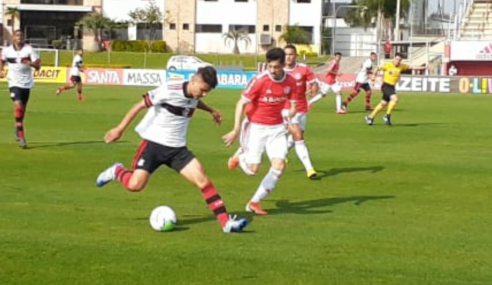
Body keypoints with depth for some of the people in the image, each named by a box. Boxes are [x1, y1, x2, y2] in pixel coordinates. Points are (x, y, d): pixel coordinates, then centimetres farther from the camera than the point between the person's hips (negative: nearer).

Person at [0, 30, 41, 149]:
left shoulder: (29, 49, -6)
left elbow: (38, 66, -8)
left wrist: (31, 63, -28)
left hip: (26, 83, 2)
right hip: (14, 82, -2)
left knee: (23, 109, 13)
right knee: (18, 105, -21)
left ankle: (18, 129, 41)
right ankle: (21, 136, -19)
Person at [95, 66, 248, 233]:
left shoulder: (194, 95, 2)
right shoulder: (169, 91, -20)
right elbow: (140, 105, -13)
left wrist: (211, 110, 31)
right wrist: (120, 129, -13)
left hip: (177, 148, 5)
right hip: (154, 144, -5)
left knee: (203, 180, -10)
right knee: (134, 185, -15)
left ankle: (226, 222, -9)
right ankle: (117, 172, 21)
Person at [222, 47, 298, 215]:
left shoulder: (291, 82, -7)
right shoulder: (259, 80, -20)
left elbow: (293, 105, 5)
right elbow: (241, 103, -14)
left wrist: (291, 113, -20)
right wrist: (236, 130, -18)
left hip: (277, 128, 4)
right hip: (255, 127, -4)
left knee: (279, 165, -11)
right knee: (253, 169, -9)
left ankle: (254, 202, 2)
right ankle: (240, 156, 30)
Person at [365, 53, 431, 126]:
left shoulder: (401, 66, 4)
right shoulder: (388, 65, -9)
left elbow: (412, 67, 5)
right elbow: (378, 69, 0)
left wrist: (424, 67, 0)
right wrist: (374, 75, -14)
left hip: (392, 87, 6)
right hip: (386, 86, -6)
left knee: (383, 104, 12)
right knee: (395, 98, -26)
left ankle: (370, 117, 26)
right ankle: (387, 116, -15)